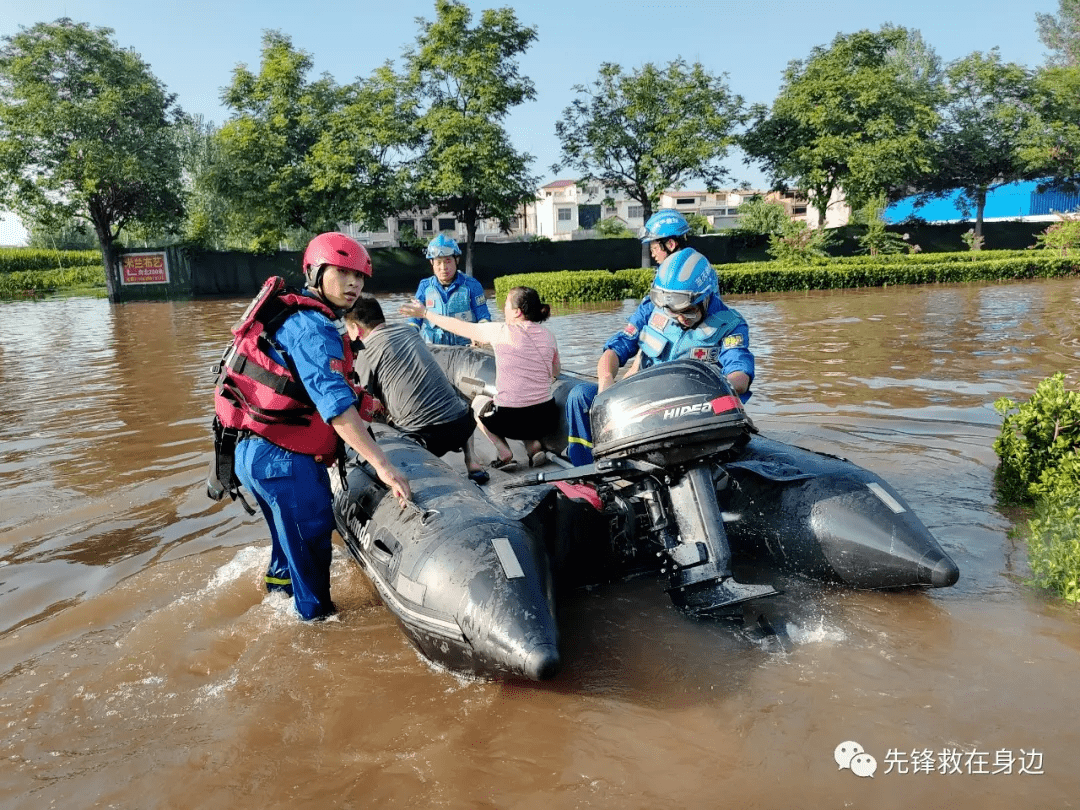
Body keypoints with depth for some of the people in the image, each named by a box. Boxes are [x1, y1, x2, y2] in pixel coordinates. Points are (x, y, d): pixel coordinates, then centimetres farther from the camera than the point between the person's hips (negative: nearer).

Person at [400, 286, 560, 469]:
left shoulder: (502, 332, -10)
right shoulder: (548, 335, 3)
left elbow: (458, 327, 2)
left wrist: (425, 313, 13)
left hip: (512, 421, -4)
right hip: (548, 419, 5)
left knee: (478, 402, 28)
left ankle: (503, 452, 9)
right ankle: (534, 447, 13)